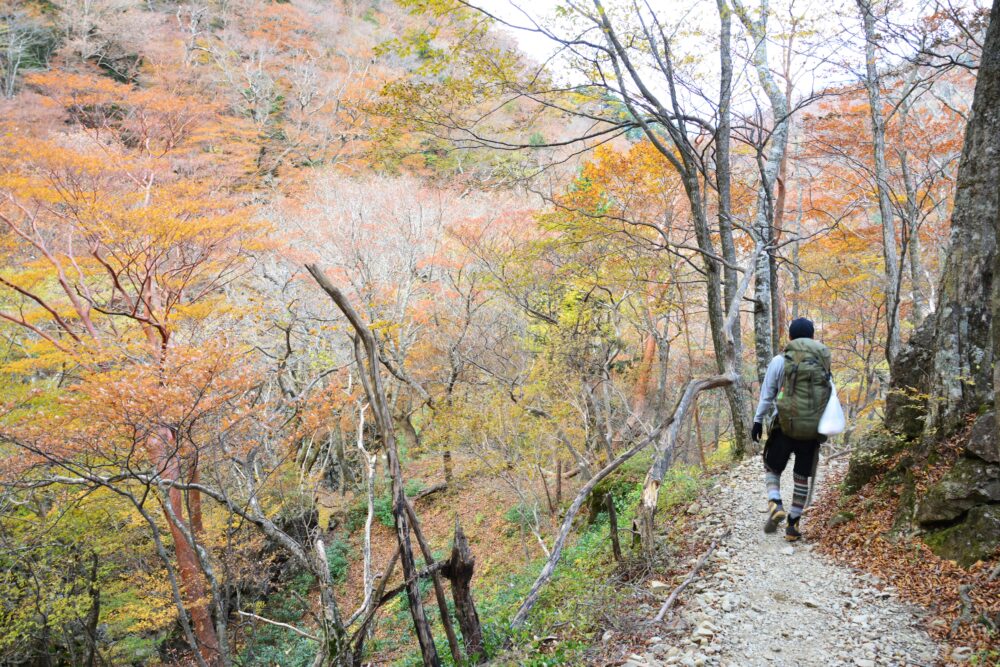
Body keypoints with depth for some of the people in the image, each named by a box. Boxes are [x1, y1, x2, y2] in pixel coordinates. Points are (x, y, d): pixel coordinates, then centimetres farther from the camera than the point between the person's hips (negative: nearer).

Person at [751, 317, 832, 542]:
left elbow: (766, 394, -2)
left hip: (784, 427, -2)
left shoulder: (780, 361, -4)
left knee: (772, 469, 15)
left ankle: (775, 505, -9)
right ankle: (793, 525, 13)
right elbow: (829, 396, 7)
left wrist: (758, 420, 7)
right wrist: (823, 425, 17)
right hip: (812, 430, 2)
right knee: (802, 477, 13)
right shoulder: (823, 361, 4)